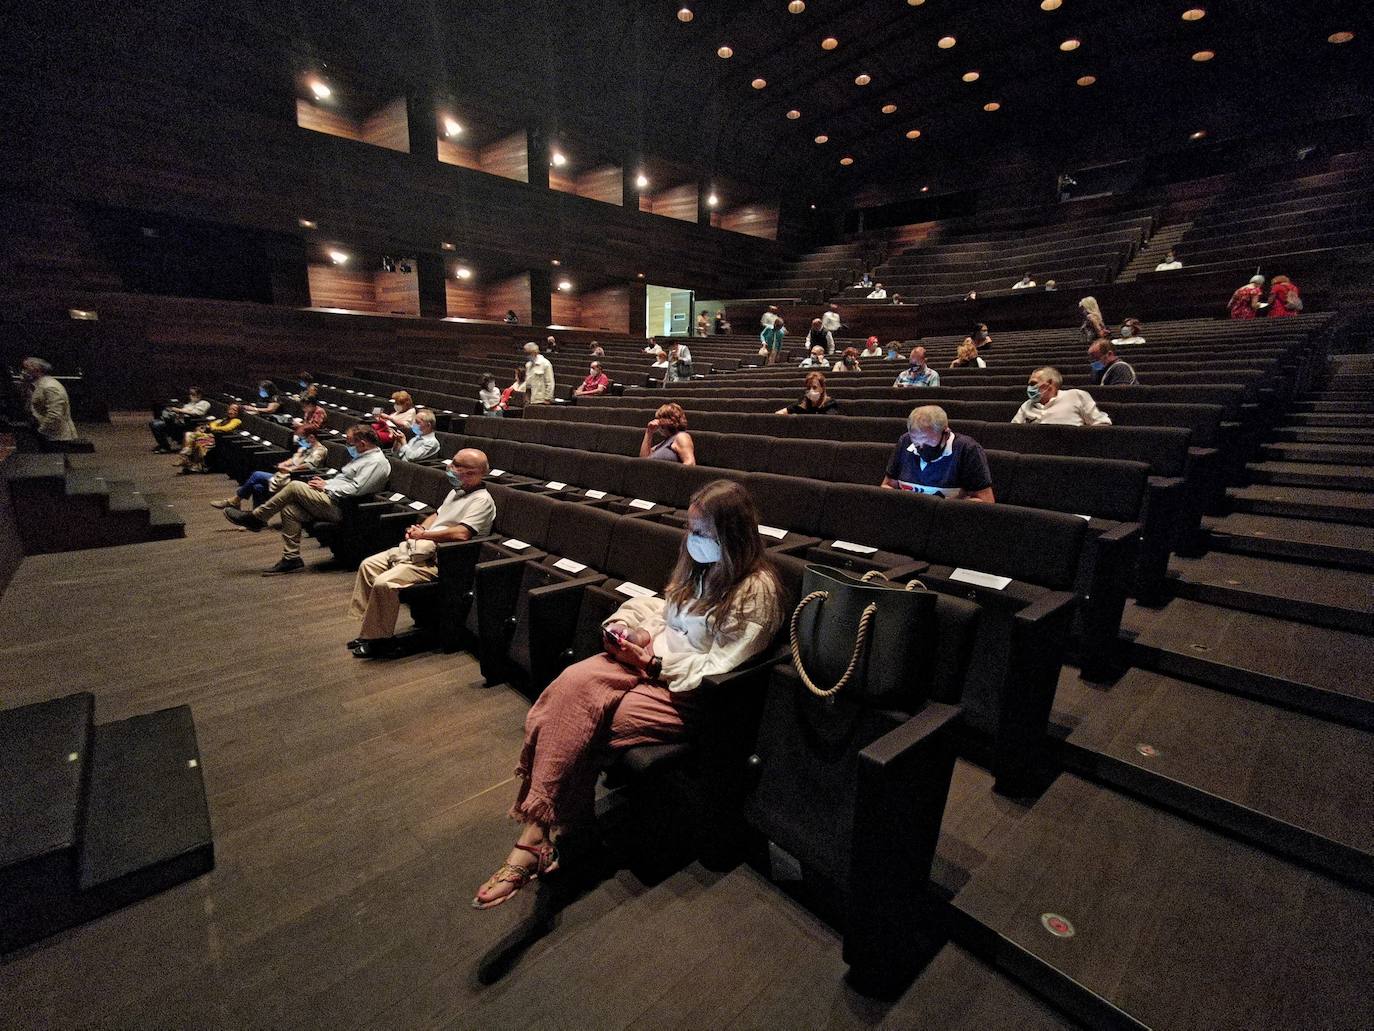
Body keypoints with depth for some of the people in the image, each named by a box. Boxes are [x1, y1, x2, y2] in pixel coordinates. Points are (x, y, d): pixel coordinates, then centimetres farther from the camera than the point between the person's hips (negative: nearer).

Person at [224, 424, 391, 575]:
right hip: (331, 499, 10)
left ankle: (256, 518, 4)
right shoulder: (364, 456, 18)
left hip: (337, 506, -10)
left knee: (294, 486, -14)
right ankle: (291, 558, 2)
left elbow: (355, 489, -21)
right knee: (290, 509, -2)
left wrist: (326, 486, -11)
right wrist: (326, 483, 9)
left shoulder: (377, 462, -15)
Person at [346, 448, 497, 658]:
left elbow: (461, 533, -28)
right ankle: (369, 629, 15)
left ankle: (381, 640, -2)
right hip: (419, 547, 10)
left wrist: (424, 534, -16)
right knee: (368, 565, 9)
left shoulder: (481, 500, -16)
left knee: (383, 583, -23)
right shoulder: (456, 491, 16)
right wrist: (419, 529, 6)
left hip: (437, 559, -10)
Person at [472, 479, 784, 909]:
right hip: (653, 660, 7)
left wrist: (656, 660, -15)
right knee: (575, 681, -22)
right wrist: (632, 631, 0)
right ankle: (538, 831, -20)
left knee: (581, 726, -22)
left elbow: (717, 670, -16)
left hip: (691, 694, -7)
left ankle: (539, 837, -3)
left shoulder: (756, 592, -14)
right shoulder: (702, 564, 9)